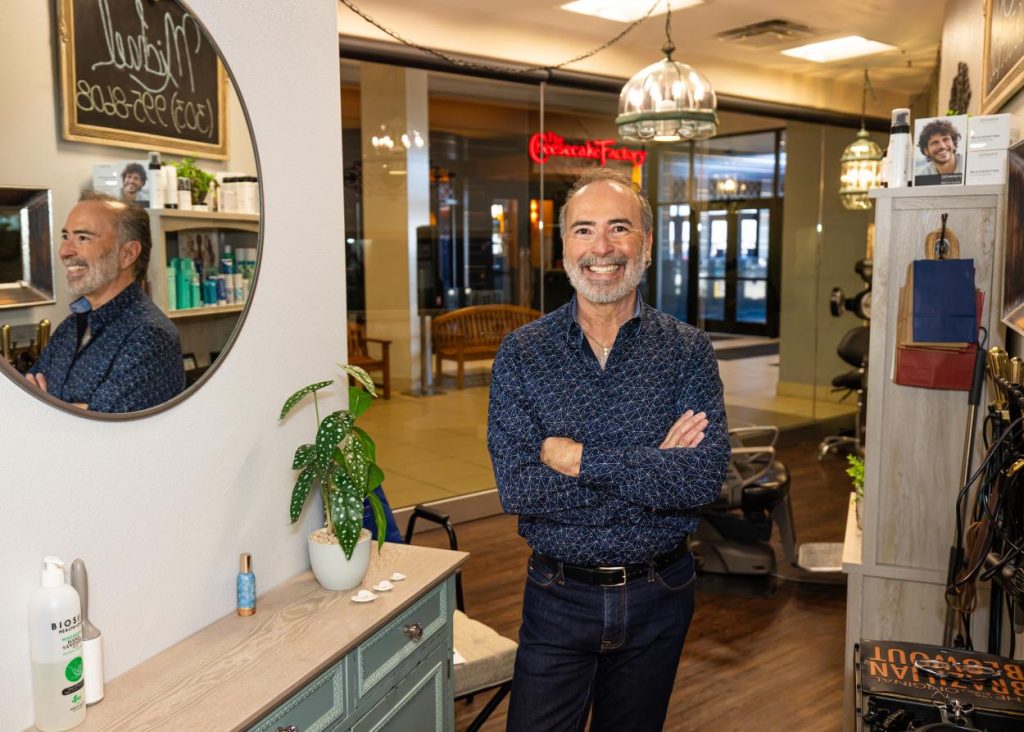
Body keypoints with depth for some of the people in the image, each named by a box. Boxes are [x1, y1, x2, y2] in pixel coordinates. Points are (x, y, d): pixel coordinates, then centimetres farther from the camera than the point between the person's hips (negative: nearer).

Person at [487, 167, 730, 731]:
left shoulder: (687, 351, -6)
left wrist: (577, 458, -22)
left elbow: (705, 477, -19)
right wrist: (652, 468, -20)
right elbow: (517, 489, -18)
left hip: (658, 599, 1)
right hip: (558, 596, -1)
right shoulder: (521, 354, -7)